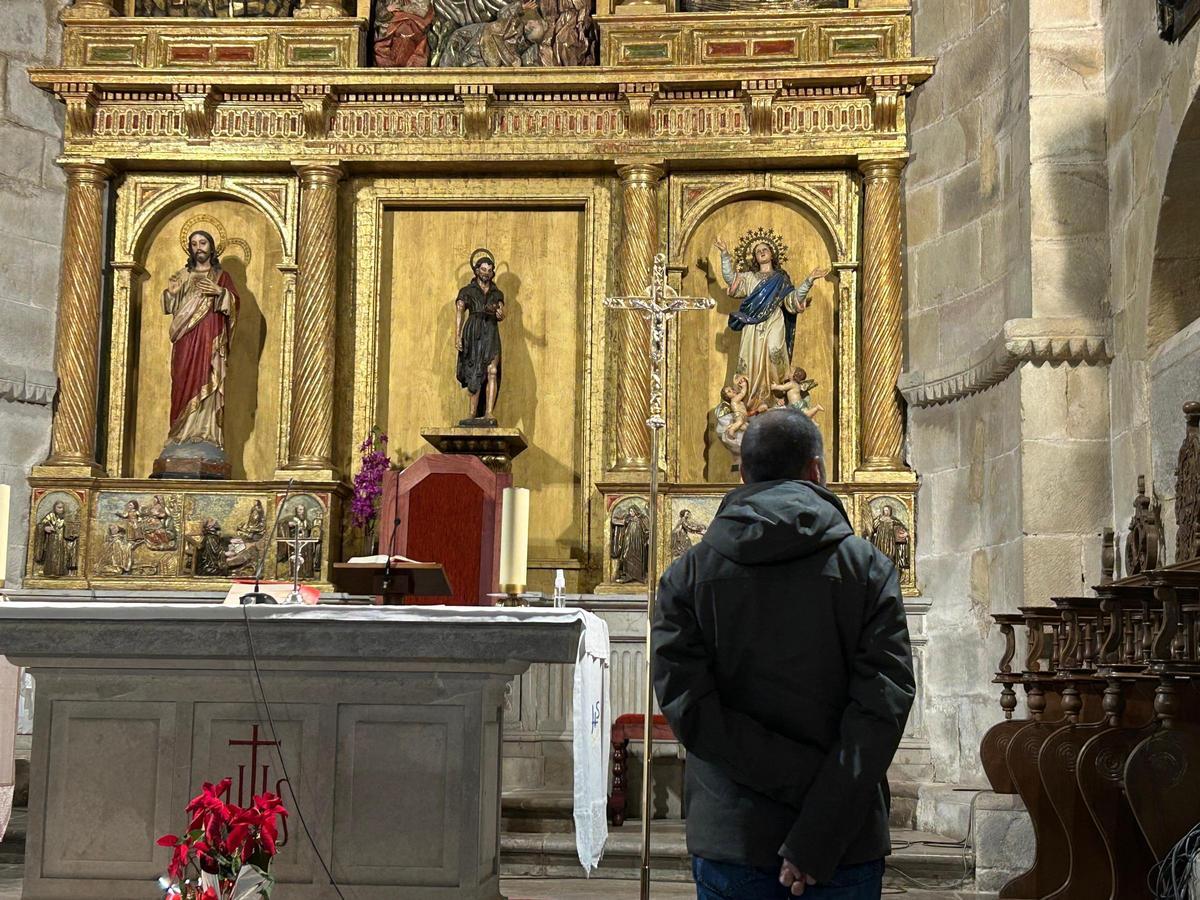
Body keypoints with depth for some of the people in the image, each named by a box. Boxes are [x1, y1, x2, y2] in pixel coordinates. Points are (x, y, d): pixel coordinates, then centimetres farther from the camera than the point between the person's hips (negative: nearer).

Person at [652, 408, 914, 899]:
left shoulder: (687, 575, 1)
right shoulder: (868, 567, -2)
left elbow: (686, 706, -11)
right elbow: (883, 707, -13)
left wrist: (799, 779, -10)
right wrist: (817, 837, -17)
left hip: (729, 842, 1)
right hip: (845, 845, -1)